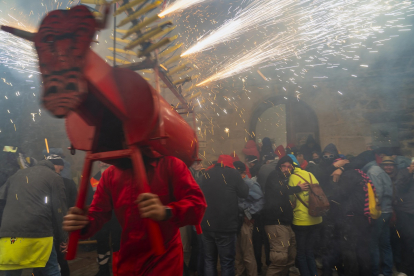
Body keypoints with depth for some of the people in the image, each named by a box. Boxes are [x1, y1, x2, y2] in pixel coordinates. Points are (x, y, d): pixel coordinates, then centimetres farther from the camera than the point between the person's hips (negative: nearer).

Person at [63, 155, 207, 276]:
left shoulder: (170, 164, -11)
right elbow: (98, 213, 4)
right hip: (127, 261, 5)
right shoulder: (110, 174, 3)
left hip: (164, 260, -4)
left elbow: (197, 204, -20)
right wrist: (83, 224, -20)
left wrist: (166, 212, -40)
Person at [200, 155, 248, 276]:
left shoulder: (208, 173, 8)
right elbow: (244, 193, 2)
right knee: (227, 261, 5)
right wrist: (240, 180, 16)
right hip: (225, 225, -4)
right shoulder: (233, 173, -6)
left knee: (209, 259, 13)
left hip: (207, 224, 5)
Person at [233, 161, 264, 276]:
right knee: (238, 250, 17)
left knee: (247, 252, 4)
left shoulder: (250, 184, -10)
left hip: (245, 221, -6)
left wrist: (248, 214, -14)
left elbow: (260, 201, -16)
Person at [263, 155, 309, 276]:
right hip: (275, 222, -9)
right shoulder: (274, 176, -1)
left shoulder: (286, 180, 22)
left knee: (290, 258, 13)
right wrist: (298, 188, -9)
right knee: (280, 257, -14)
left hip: (286, 223, 9)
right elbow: (280, 190, -20)